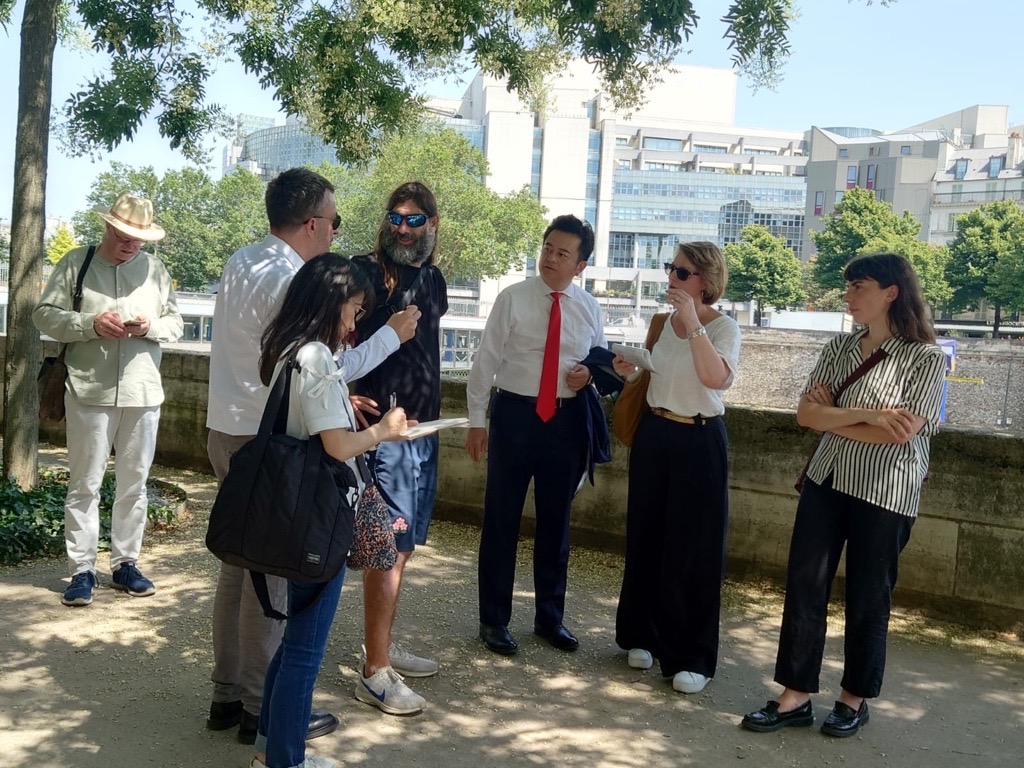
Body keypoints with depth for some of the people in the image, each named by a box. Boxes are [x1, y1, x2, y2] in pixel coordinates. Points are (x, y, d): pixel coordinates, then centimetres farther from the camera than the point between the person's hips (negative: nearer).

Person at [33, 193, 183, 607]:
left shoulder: (154, 269, 8)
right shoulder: (76, 263, 1)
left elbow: (176, 322, 11)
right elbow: (45, 315, -1)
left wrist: (151, 326, -10)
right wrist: (91, 324, -15)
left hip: (142, 393, 3)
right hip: (90, 392, -2)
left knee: (134, 483, 10)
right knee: (84, 484, 2)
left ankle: (125, 563, 21)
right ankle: (82, 570, 11)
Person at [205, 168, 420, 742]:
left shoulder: (243, 263, 10)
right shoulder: (289, 283, -19)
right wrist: (393, 333, -11)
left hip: (229, 432, 9)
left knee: (240, 562, 16)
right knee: (275, 571, 1)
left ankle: (228, 695, 26)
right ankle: (263, 709, 12)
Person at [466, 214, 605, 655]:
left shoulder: (589, 308, 3)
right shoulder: (512, 298, -5)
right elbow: (486, 360, -3)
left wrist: (591, 375, -9)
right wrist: (477, 420, -5)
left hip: (567, 419, 3)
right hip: (515, 413, -3)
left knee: (556, 521, 14)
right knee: (501, 520, 4)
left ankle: (550, 617, 31)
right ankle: (494, 619, 21)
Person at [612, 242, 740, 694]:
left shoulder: (724, 328, -10)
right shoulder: (661, 322, 7)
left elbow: (716, 377, -30)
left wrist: (693, 322, -29)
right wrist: (630, 372, -1)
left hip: (699, 441, -5)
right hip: (654, 434, 6)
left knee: (693, 548, 0)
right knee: (646, 538, 12)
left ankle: (691, 657, 12)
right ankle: (643, 635, 29)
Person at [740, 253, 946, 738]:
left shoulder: (925, 358, -8)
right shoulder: (840, 348, 6)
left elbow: (902, 432, -19)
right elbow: (806, 413, -4)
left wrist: (833, 417, -10)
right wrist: (866, 415, -17)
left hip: (885, 495, -5)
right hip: (825, 482, 5)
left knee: (867, 598, 8)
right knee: (804, 587, 4)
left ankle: (854, 699, 26)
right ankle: (795, 697, 15)